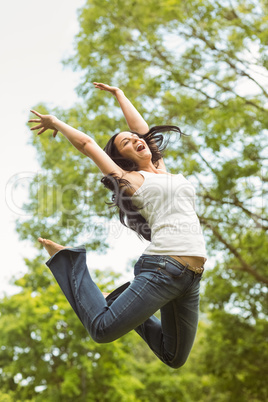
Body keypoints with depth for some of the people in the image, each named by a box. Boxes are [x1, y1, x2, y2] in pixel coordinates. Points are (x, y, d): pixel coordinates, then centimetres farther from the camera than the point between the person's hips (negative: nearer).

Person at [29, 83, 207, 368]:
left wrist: (118, 94, 42)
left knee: (174, 358, 10)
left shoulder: (161, 170, 22)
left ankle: (131, 310, 28)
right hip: (162, 267, -6)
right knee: (103, 329, -13)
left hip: (191, 279, 6)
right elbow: (86, 143, 10)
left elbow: (143, 128, 30)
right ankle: (68, 261, 7)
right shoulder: (129, 179, 7)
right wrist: (55, 123, 24)